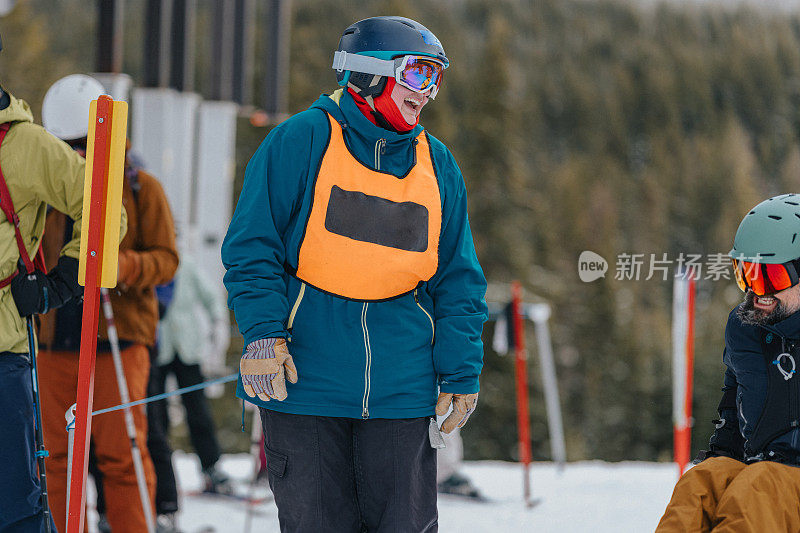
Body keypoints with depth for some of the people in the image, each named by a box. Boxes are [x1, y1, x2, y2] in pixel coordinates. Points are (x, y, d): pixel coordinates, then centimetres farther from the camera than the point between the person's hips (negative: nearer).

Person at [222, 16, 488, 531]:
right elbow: (252, 247, -3)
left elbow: (458, 281, 16)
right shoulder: (303, 140, -1)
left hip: (401, 390, 3)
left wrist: (462, 372, 7)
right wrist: (264, 332, -14)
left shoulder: (437, 164, 13)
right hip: (307, 380, -3)